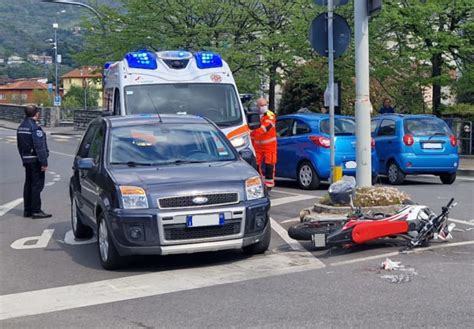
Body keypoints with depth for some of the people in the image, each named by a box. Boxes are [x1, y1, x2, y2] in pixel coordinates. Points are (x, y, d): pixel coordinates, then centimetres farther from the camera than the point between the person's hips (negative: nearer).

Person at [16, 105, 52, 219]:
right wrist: (44, 162, -20)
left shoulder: (21, 127, 12)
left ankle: (27, 210, 18)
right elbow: (40, 147, -21)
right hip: (36, 161, -9)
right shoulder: (35, 127, -17)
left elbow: (20, 146, 17)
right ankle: (36, 211, -4)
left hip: (26, 161, 9)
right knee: (37, 185, -5)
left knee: (28, 184, 13)